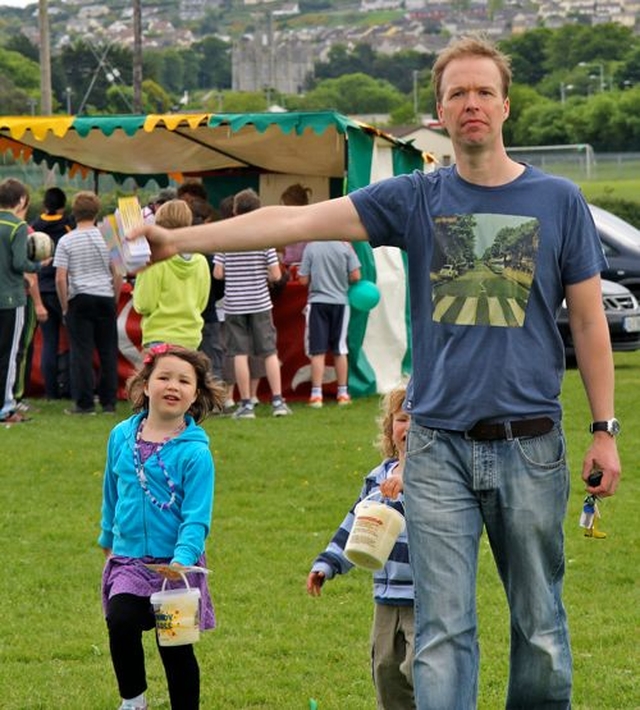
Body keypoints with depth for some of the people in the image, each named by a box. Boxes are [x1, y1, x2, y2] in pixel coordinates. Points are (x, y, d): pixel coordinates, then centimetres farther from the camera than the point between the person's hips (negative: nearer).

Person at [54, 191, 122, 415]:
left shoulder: (66, 241, -4)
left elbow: (60, 278, -8)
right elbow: (117, 274, 1)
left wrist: (64, 307, 1)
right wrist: (115, 301, 12)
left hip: (80, 298, -2)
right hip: (105, 298, 2)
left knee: (81, 352, 1)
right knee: (108, 352, 7)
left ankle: (84, 403, -1)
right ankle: (109, 402, 10)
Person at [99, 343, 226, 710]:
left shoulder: (195, 452, -12)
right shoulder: (121, 436, 2)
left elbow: (197, 516, -15)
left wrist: (184, 556, -30)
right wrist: (108, 538, 27)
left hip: (176, 566, -3)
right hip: (129, 559, 3)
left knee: (176, 649, 5)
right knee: (121, 622, -20)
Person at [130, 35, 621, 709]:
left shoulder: (559, 200, 4)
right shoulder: (414, 198, 3)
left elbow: (589, 321, 7)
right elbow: (298, 219, -5)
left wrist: (605, 430, 2)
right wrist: (179, 238, -14)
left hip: (530, 446, 0)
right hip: (438, 449, 0)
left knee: (540, 627, 7)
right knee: (443, 630, -2)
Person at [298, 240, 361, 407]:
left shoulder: (311, 247, -7)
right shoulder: (345, 246, -6)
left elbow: (303, 280, -6)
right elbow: (355, 276, -7)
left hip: (317, 301, -1)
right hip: (340, 301, 1)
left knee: (317, 351, 0)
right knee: (340, 350, 11)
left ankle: (316, 394, -5)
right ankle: (343, 393, 16)